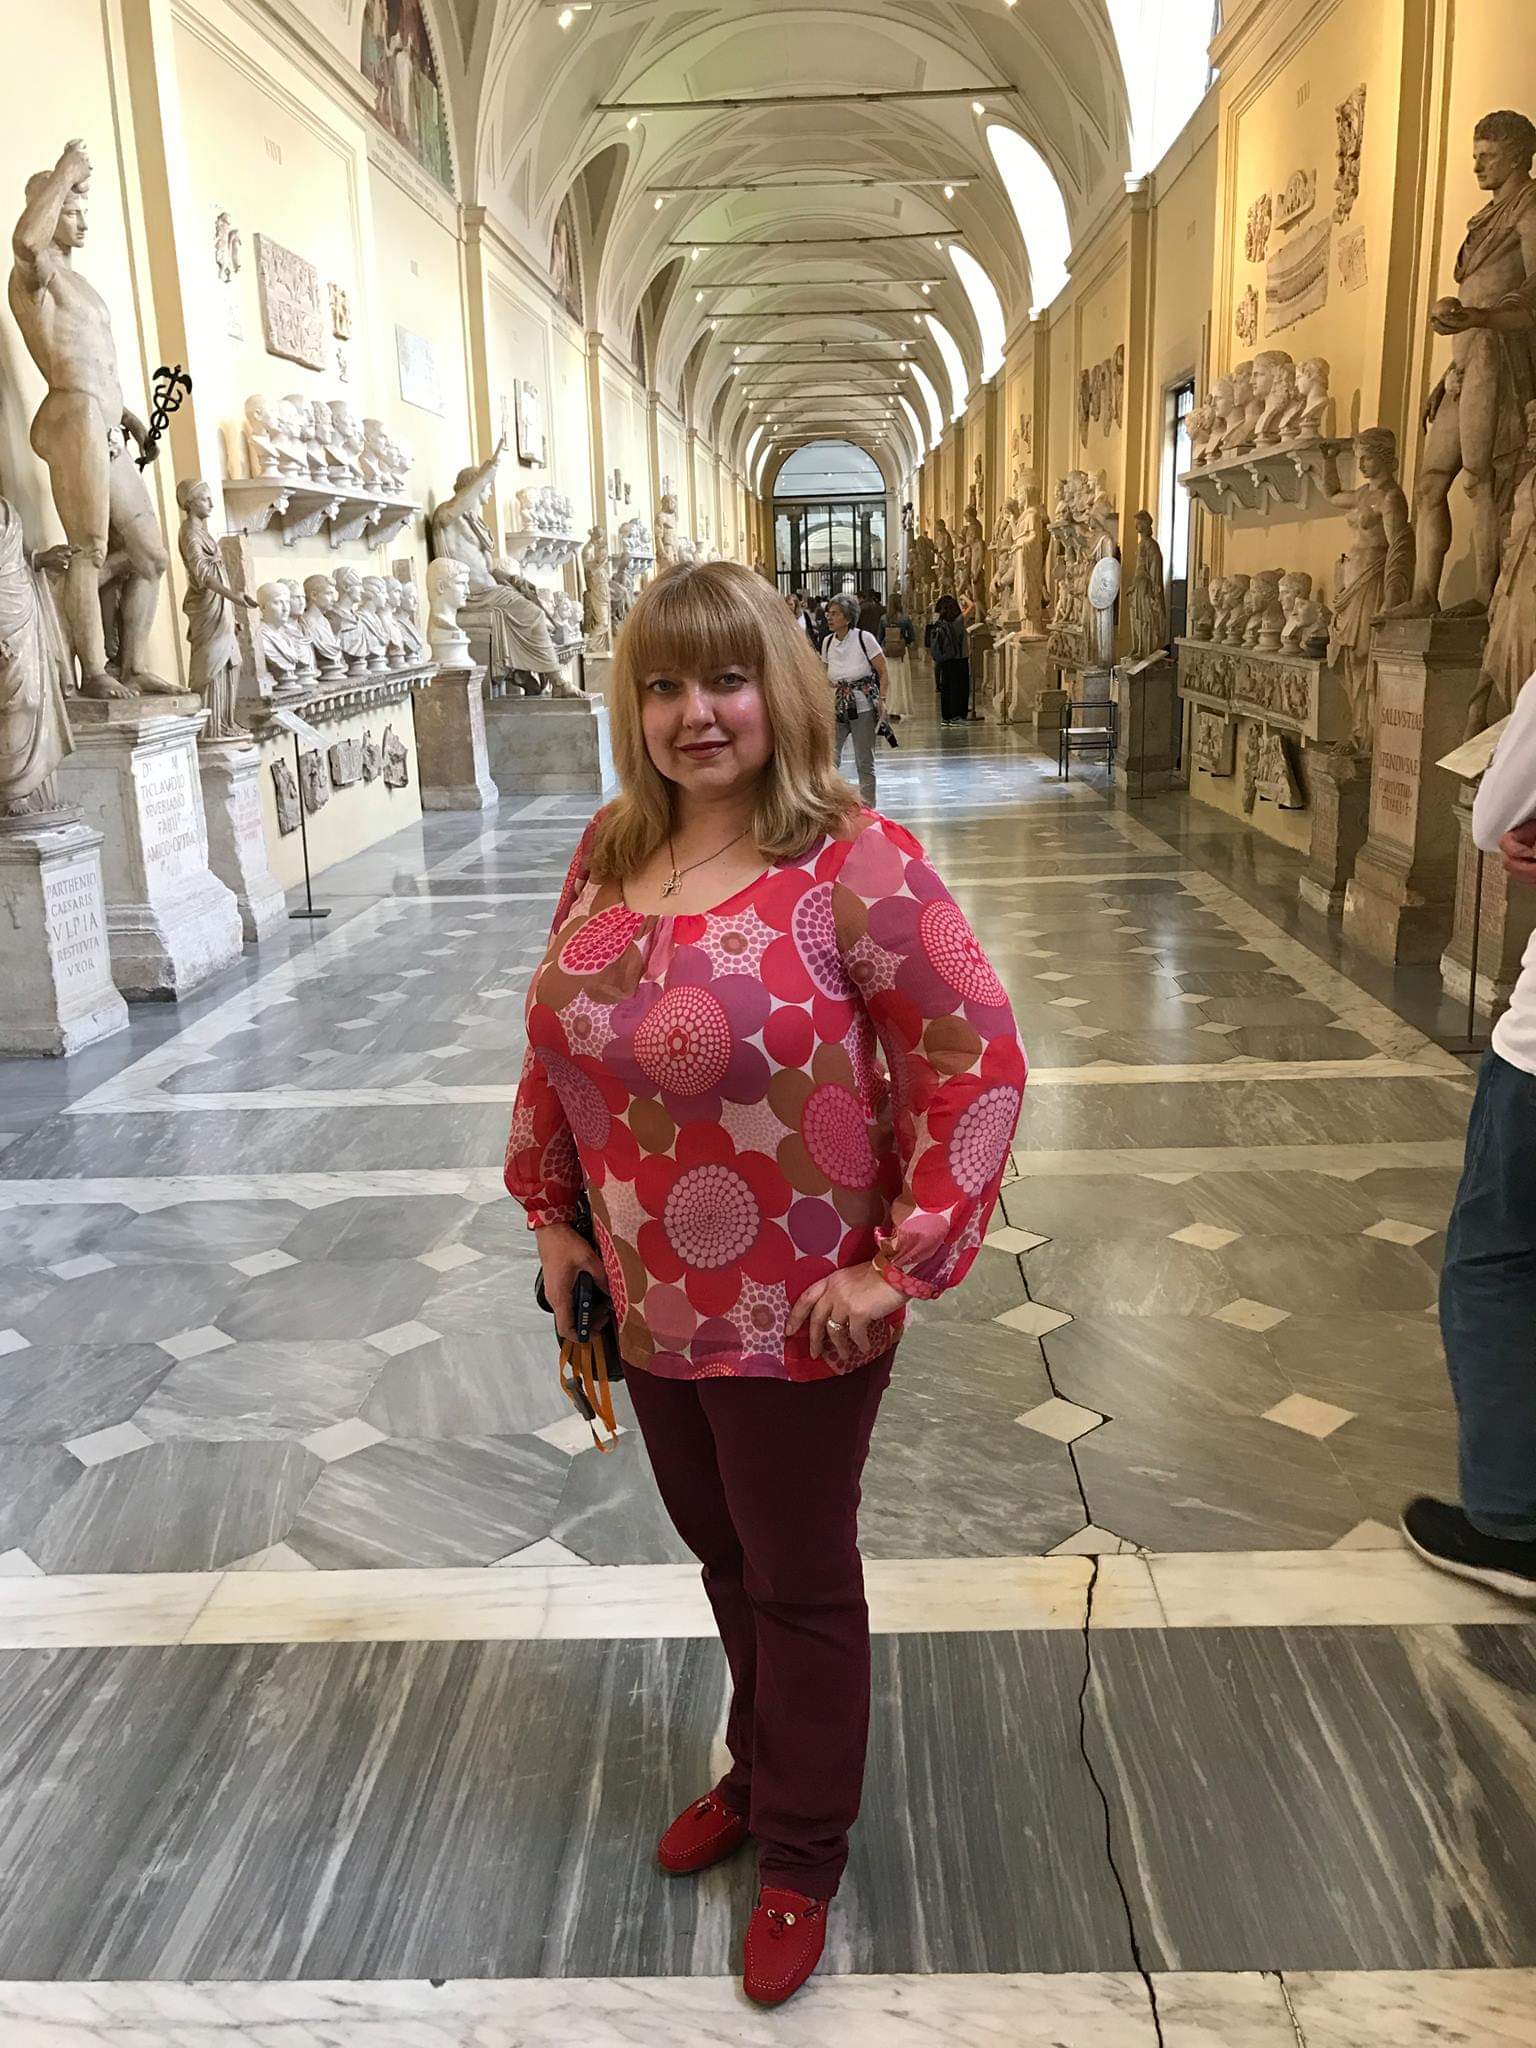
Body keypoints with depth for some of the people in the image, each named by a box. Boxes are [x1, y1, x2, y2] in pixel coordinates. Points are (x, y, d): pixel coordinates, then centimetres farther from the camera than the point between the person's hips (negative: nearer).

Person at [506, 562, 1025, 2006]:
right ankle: (758, 1769, 54)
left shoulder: (854, 866, -19)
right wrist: (551, 1213, 10)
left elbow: (978, 1060, -18)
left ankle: (801, 1858, 41)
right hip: (649, 1304, 6)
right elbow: (554, 1036, 11)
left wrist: (900, 1264, -18)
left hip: (797, 1320, -5)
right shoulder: (609, 854, 0)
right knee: (721, 1557, 26)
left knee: (800, 1586, 15)